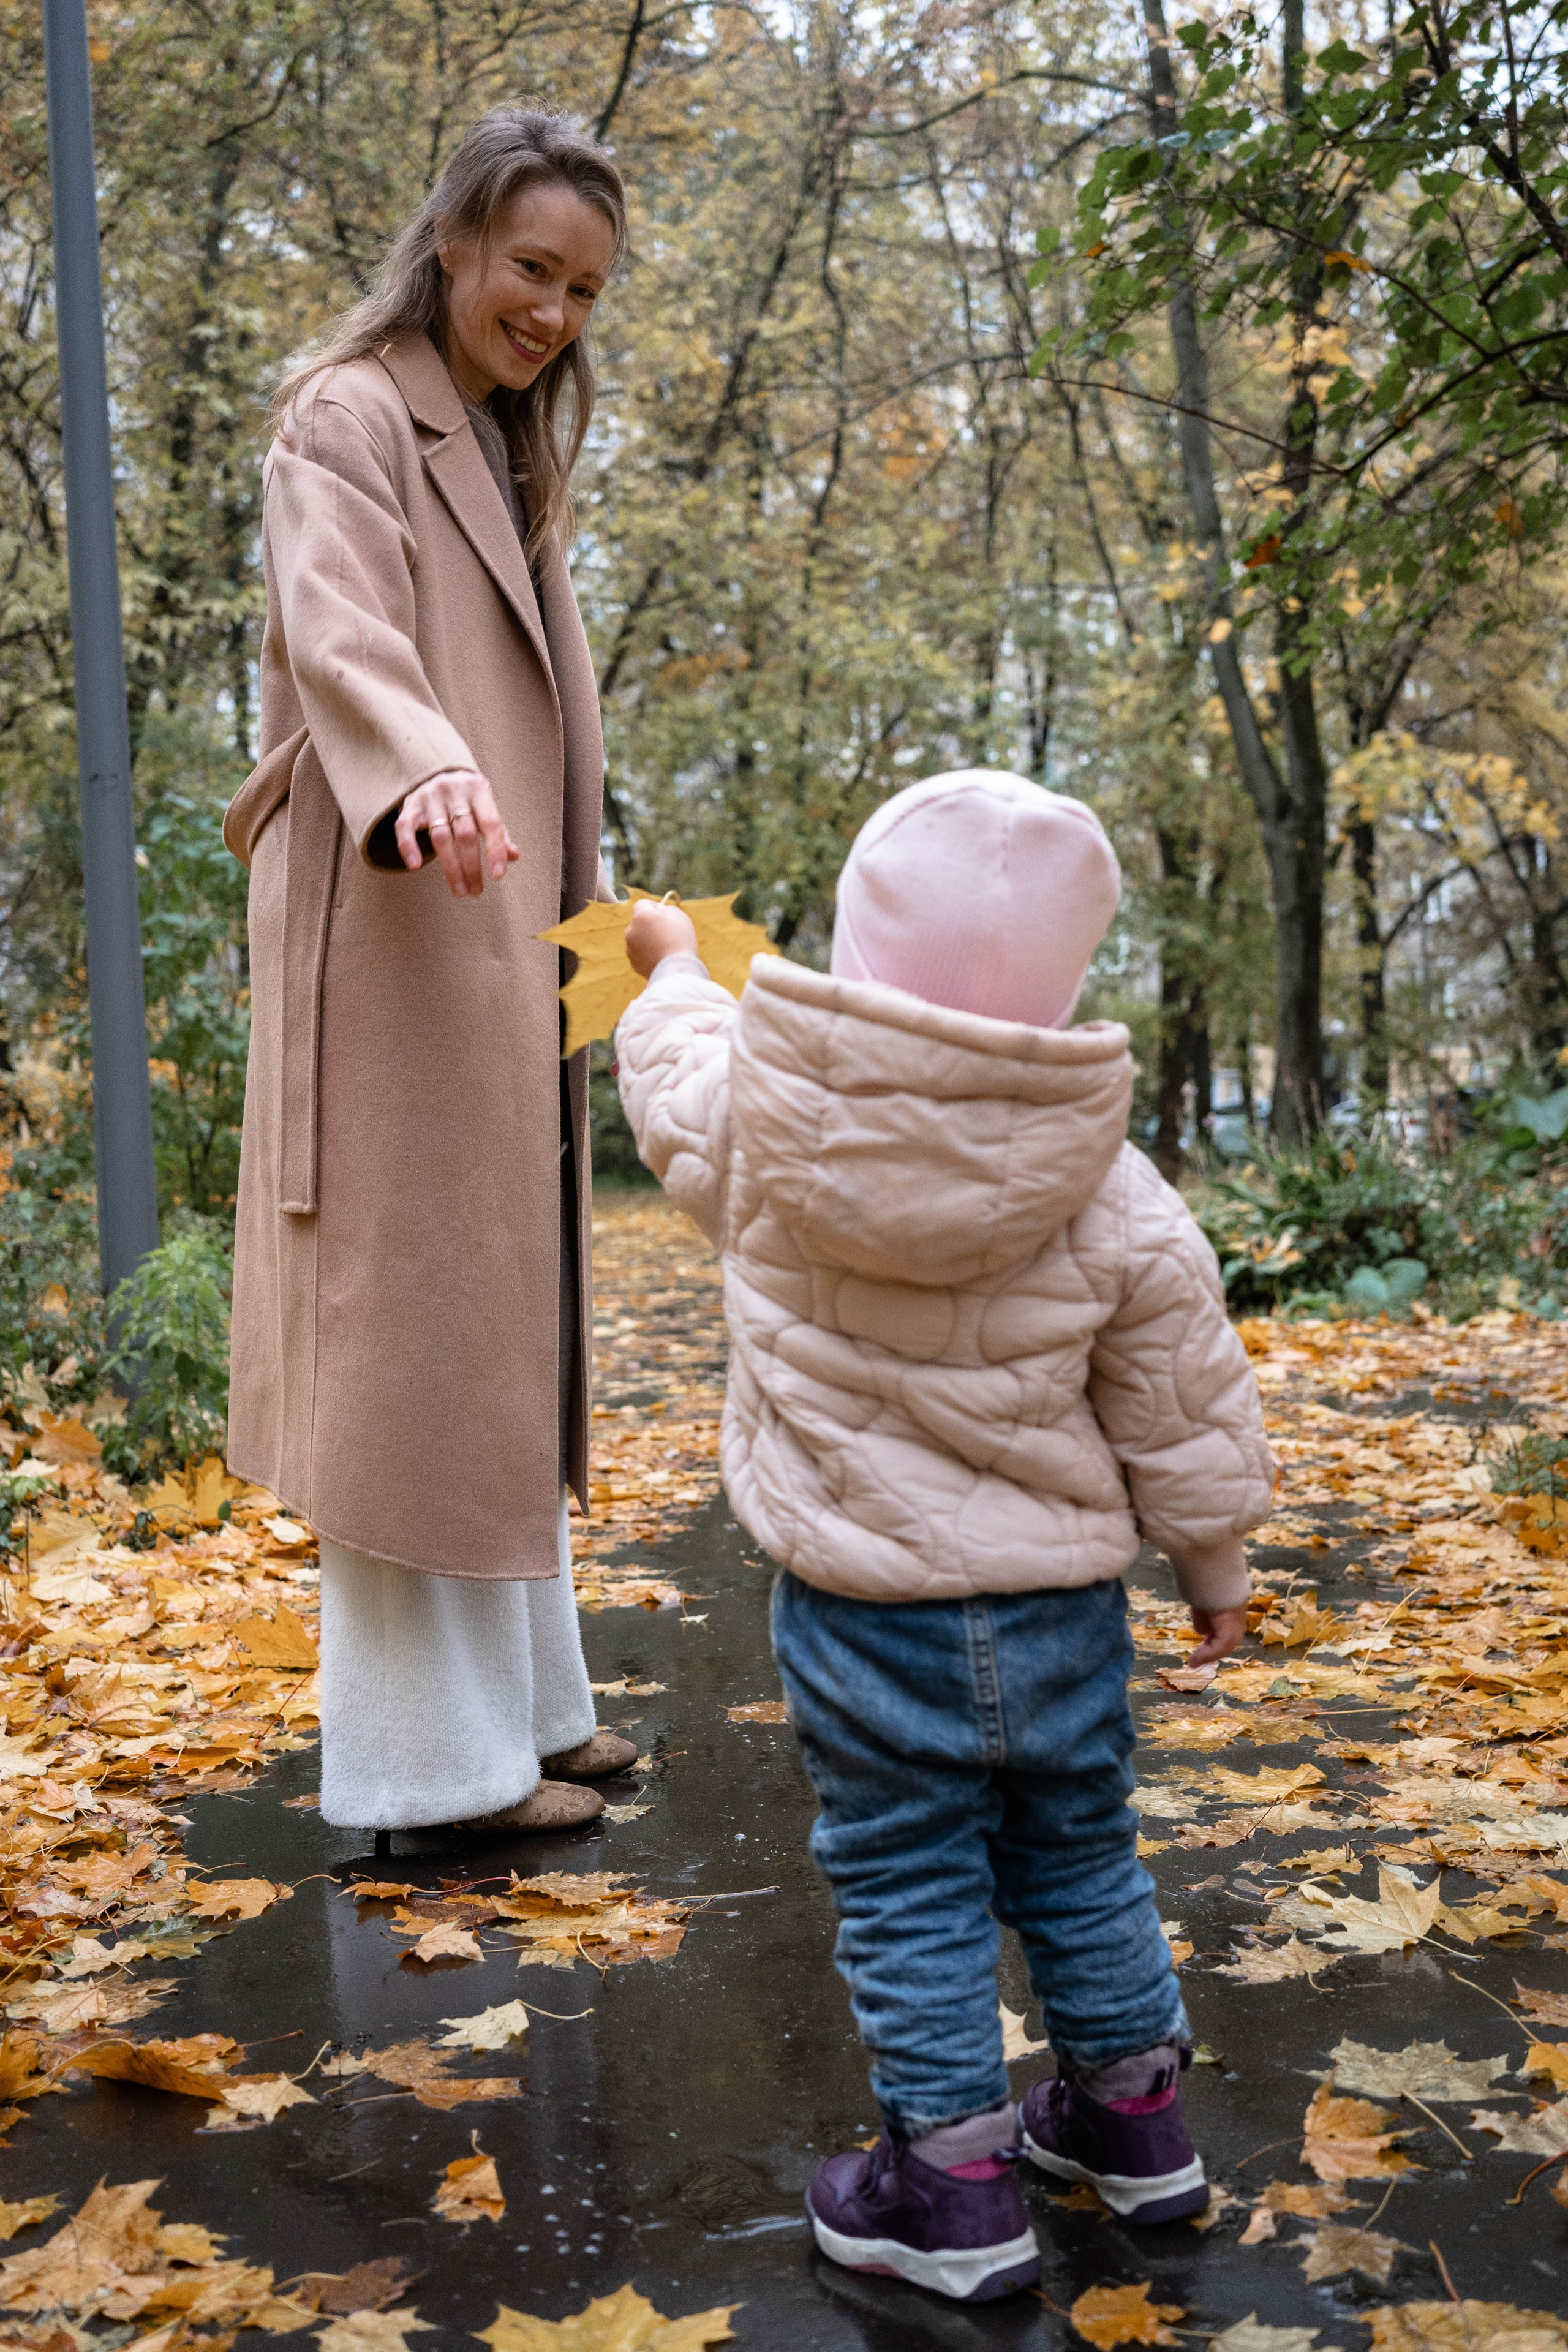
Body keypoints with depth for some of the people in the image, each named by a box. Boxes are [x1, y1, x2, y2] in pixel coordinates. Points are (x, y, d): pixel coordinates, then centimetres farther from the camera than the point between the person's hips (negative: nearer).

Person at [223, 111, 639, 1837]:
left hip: (506, 953, 9)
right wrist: (427, 771, -45)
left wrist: (591, 906, 21)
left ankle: (515, 1701, 21)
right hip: (396, 941, -9)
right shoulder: (349, 419, -6)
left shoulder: (507, 454, 22)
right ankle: (427, 1755, 0)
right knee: (411, 1315, -7)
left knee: (500, 1317, 11)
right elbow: (337, 630, -25)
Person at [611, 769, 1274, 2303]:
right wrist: (1215, 1561, 13)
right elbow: (1181, 1407, -3)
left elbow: (679, 1085, 12)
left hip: (862, 1605, -2)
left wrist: (669, 969, 33)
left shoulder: (764, 1130, -13)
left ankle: (953, 2183, 15)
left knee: (906, 1886, 9)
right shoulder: (1112, 1199, -11)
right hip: (1060, 1599, 2)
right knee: (1080, 1857, 20)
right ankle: (1131, 2117, 36)